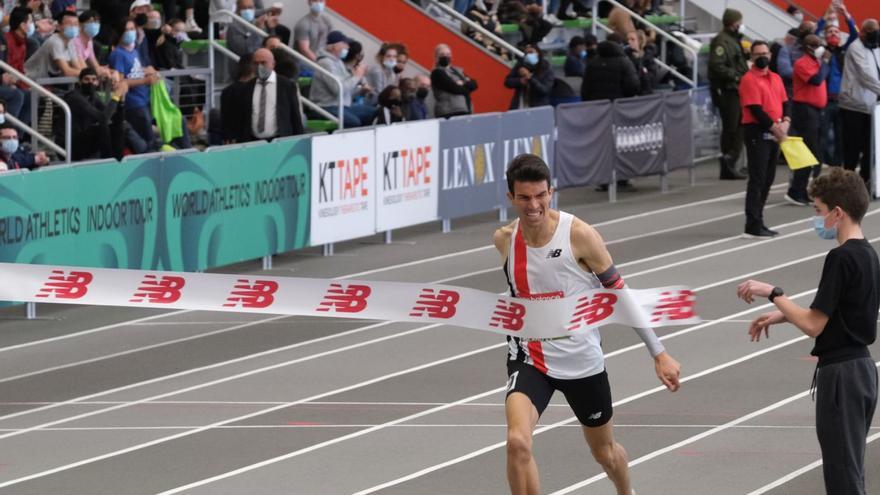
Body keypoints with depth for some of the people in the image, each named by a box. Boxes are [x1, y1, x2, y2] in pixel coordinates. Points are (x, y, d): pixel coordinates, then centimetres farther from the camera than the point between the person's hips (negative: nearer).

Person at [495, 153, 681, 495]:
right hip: (530, 359, 1)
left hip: (582, 361, -1)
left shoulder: (579, 235, -17)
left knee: (604, 451, 19)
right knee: (518, 441, -26)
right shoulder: (504, 240, -6)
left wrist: (659, 353, -7)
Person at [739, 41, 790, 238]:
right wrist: (775, 128, -16)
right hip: (757, 132, -8)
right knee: (757, 179, -8)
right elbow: (756, 110, -17)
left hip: (774, 134, 8)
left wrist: (785, 122, -7)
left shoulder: (776, 78, 14)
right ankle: (753, 226, -7)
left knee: (768, 178, 11)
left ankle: (757, 221, 19)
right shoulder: (749, 79, -11)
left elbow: (785, 102, 12)